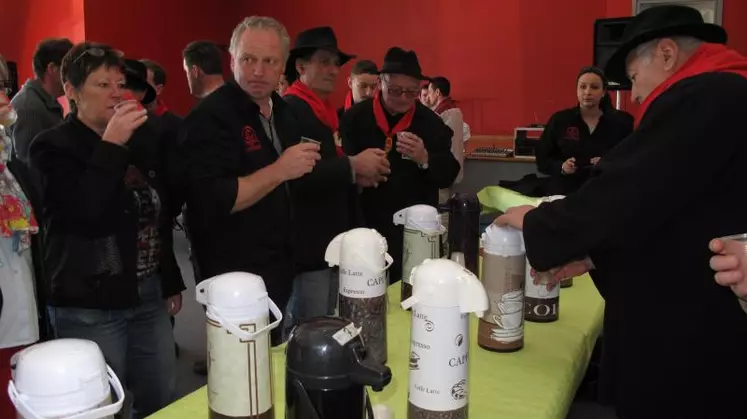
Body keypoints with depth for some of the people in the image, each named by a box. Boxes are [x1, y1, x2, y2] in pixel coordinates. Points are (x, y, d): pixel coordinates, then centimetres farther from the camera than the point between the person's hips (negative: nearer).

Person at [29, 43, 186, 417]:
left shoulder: (143, 138, 9)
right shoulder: (53, 147, -7)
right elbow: (87, 215, -22)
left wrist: (171, 281, 17)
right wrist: (111, 145, -24)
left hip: (148, 295, 6)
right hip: (88, 305, -5)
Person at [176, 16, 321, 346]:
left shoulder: (282, 111, 9)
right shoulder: (210, 117, -17)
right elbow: (212, 201, -27)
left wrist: (303, 167, 5)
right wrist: (278, 171, -28)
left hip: (279, 269, 8)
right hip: (235, 278, -8)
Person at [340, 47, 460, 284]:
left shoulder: (430, 122, 1)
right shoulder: (355, 118, -1)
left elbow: (448, 176, -1)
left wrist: (424, 159, -21)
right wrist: (354, 174, -20)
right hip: (365, 227, 0)